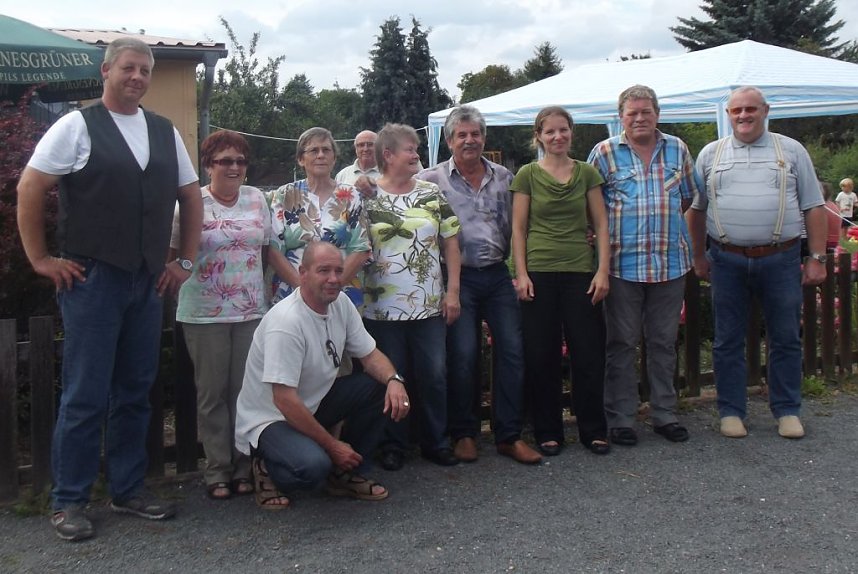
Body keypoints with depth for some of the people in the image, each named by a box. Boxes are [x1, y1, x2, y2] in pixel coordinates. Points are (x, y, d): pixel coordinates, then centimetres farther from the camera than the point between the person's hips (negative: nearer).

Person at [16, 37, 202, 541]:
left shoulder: (166, 132, 11)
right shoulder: (77, 126, -3)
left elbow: (191, 196, 19)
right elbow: (30, 189, -5)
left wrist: (185, 261, 13)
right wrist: (40, 258, -7)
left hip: (149, 282, 5)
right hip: (92, 279, -5)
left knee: (135, 392, 11)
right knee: (86, 395, -1)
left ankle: (129, 489, 24)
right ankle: (69, 501, 12)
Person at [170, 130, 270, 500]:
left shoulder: (257, 199, 8)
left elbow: (267, 251, 15)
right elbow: (172, 254, -1)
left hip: (252, 310, 3)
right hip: (204, 314, -3)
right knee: (212, 393, 3)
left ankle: (244, 467, 17)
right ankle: (217, 471, 12)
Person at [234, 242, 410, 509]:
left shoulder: (341, 303, -3)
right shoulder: (286, 321, -28)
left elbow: (370, 355, 5)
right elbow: (284, 400, -28)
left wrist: (394, 380, -19)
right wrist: (332, 445, -21)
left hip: (312, 404, 8)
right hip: (268, 420, -8)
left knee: (382, 385, -8)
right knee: (313, 466, -36)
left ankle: (347, 474, 5)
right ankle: (269, 470, 1)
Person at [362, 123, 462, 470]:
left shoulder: (432, 193, 6)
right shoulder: (365, 198, -1)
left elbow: (450, 244, 6)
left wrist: (453, 291, 1)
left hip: (430, 307, 3)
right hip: (383, 308, -2)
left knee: (434, 376, 7)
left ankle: (436, 442, 22)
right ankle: (393, 445, 21)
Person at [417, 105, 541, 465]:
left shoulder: (503, 178, 12)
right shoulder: (432, 179, 1)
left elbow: (513, 226, 17)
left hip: (498, 274, 4)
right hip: (460, 277, -3)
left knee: (512, 351, 0)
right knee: (463, 354, -4)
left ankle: (509, 435, 9)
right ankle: (463, 434, 12)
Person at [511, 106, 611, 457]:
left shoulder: (587, 173, 8)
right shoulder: (527, 175, 3)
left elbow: (600, 224, 7)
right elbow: (518, 228, 3)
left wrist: (603, 270, -2)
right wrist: (521, 273, -5)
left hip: (581, 272, 1)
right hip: (539, 273, -1)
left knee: (589, 354, 3)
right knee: (541, 356, 4)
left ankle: (593, 431, 18)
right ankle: (547, 432, 17)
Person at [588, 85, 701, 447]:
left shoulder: (677, 150, 9)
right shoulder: (605, 152, 0)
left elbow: (688, 196, 19)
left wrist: (668, 224, 10)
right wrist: (607, 233, -3)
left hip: (670, 262, 3)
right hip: (623, 263, -3)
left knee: (664, 343, 11)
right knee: (622, 344, 3)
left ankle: (665, 414, 23)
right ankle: (620, 419, 13)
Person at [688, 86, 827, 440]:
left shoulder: (791, 151, 7)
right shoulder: (710, 154, 9)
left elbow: (813, 208, 5)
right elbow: (697, 210, 13)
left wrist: (817, 258, 0)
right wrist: (699, 257, 9)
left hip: (780, 260, 0)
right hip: (727, 261, 1)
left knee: (785, 339, 7)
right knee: (728, 341, 6)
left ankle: (787, 410, 19)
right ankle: (731, 411, 17)